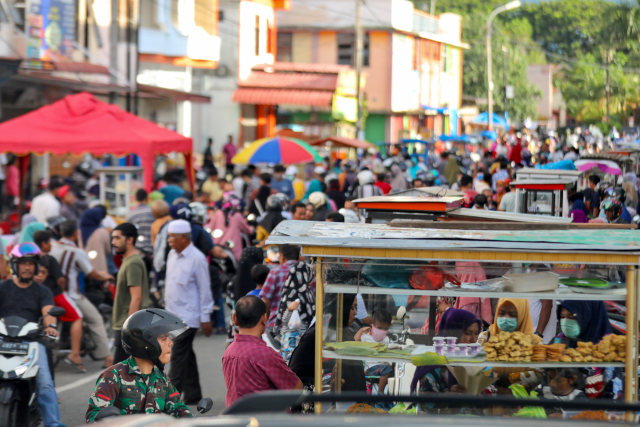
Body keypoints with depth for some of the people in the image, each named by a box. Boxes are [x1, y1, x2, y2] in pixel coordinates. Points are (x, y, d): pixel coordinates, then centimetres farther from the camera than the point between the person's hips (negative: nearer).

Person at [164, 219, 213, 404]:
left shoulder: (197, 258, -13)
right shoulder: (172, 255, 11)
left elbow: (204, 290, -11)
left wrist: (205, 318, -11)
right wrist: (167, 309, 20)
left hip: (188, 317, -8)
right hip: (173, 315, 8)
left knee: (178, 355, -11)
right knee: (186, 355, 13)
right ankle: (192, 393, 20)